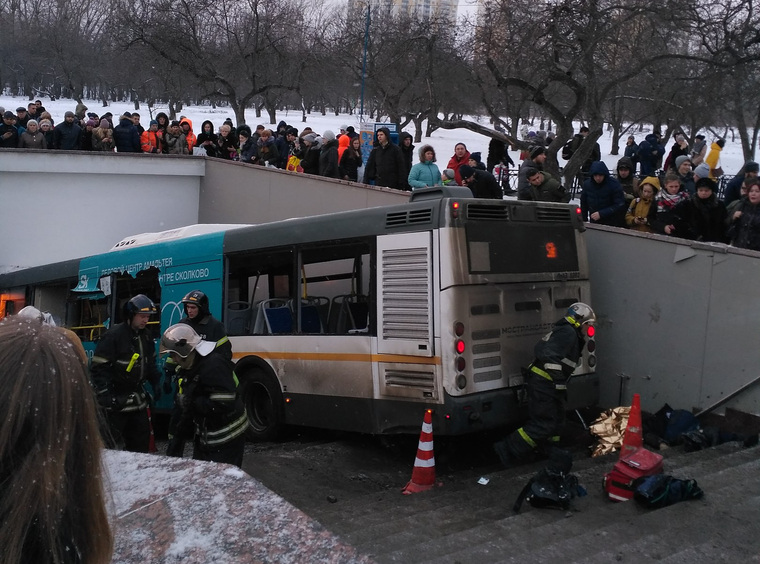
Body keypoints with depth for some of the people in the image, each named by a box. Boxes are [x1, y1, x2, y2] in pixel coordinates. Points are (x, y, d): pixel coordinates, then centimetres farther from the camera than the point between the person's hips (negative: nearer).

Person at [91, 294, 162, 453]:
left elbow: (150, 362, 23)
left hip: (137, 397, 8)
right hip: (116, 400, -8)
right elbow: (99, 367, -17)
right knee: (114, 441, -6)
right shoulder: (114, 335, -16)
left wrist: (155, 383, 13)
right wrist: (104, 395, -21)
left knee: (142, 436, 12)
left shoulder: (146, 336, 8)